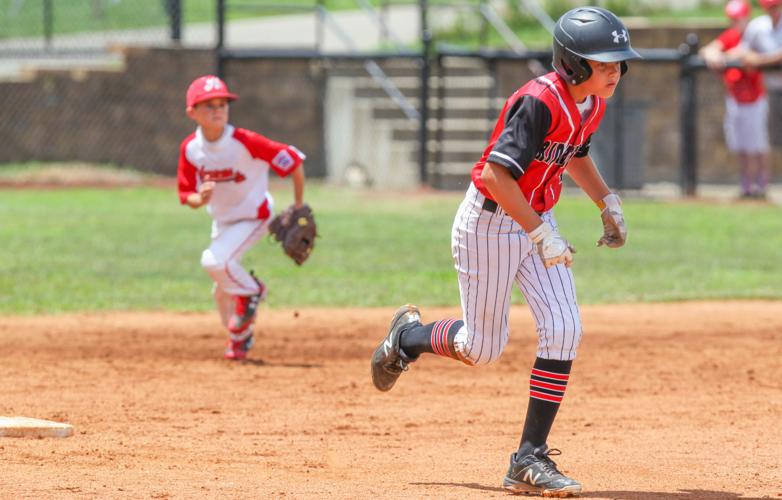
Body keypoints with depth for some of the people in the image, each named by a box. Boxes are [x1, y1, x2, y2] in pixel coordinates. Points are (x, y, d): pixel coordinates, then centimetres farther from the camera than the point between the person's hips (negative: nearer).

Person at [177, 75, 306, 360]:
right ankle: (241, 337, 40)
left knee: (214, 262, -28)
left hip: (253, 216, -6)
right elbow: (187, 196, -3)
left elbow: (294, 161, -20)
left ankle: (251, 291, 2)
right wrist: (201, 198, -28)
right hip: (221, 219, 6)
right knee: (222, 291, 13)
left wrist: (299, 207, -12)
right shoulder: (190, 149, -12)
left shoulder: (245, 142, -27)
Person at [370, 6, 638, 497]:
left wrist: (608, 201, 11)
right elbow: (496, 173, -33)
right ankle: (409, 336, 36)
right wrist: (541, 235, -32)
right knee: (484, 346, 3)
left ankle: (530, 458, -4)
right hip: (490, 221, -8)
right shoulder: (541, 102, -27)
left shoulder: (592, 103, 1)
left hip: (537, 220, 8)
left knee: (564, 329, -8)